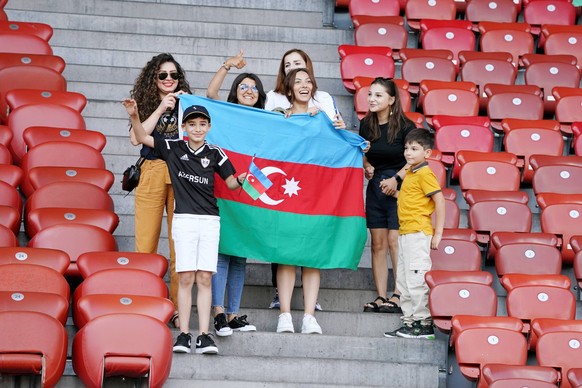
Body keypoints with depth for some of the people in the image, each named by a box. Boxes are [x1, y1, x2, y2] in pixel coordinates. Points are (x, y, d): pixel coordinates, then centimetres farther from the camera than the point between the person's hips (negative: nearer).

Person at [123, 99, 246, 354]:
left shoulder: (215, 153, 6)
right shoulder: (173, 149, 5)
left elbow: (230, 182, 9)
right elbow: (142, 138, 7)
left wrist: (241, 180, -12)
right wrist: (134, 116, -9)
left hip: (210, 221, 1)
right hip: (184, 219, -1)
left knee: (205, 278, -1)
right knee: (186, 278, -4)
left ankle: (204, 336, -3)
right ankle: (183, 334, -3)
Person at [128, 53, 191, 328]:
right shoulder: (146, 105, 12)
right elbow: (136, 138, -4)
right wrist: (160, 109, -7)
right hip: (152, 174, 0)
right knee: (146, 244, -3)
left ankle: (177, 309, 2)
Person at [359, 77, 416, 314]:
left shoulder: (404, 126, -9)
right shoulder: (366, 124, 6)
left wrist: (396, 179, -17)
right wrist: (367, 167, -2)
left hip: (399, 187, -5)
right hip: (376, 186, 5)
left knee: (395, 241, -9)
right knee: (378, 243, 4)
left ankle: (398, 295, -5)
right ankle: (381, 296, 6)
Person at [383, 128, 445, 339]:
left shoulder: (424, 174, -12)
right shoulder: (410, 173, 16)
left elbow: (439, 201, -15)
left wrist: (438, 233, -16)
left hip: (418, 232, -10)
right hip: (405, 233, 10)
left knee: (416, 278, -10)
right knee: (404, 280, 13)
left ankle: (423, 323, -7)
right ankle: (409, 321, 18)